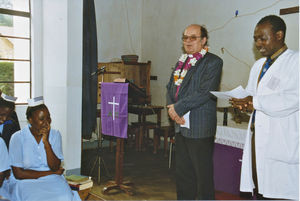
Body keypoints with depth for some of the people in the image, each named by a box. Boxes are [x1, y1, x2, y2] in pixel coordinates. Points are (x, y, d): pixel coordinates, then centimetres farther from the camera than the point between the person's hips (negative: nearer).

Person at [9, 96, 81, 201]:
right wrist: (51, 173, -7)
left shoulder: (55, 135, 2)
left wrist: (46, 142, -18)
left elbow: (55, 167, -6)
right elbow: (18, 174, -9)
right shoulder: (18, 138, -6)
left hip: (52, 180, 2)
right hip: (26, 181, -1)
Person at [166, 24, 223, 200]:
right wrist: (171, 106, -4)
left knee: (203, 175, 2)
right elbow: (171, 87, 16)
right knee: (183, 174, 17)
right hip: (181, 126, 7)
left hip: (200, 127, -7)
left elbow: (205, 92, -18)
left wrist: (178, 108, -15)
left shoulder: (213, 62, -8)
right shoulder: (181, 62, 17)